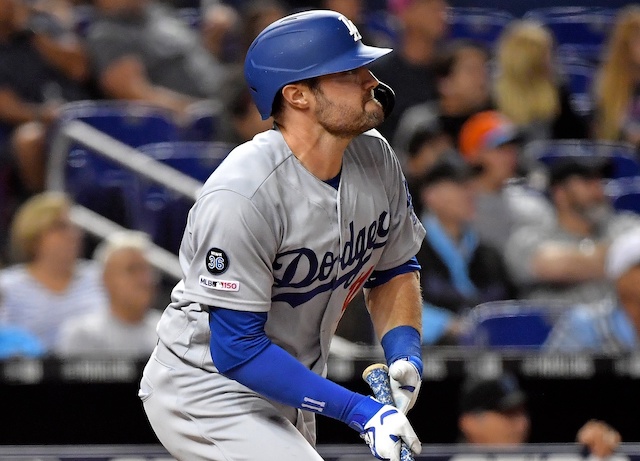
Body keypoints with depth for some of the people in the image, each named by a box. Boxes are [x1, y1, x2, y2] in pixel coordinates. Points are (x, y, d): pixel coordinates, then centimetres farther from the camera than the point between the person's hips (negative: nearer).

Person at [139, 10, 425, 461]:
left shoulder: (376, 158, -6)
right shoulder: (243, 195, -30)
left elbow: (395, 269, 11)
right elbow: (237, 349, -29)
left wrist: (405, 352, -8)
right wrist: (358, 410, -30)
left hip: (287, 395, 8)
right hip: (208, 391, -8)